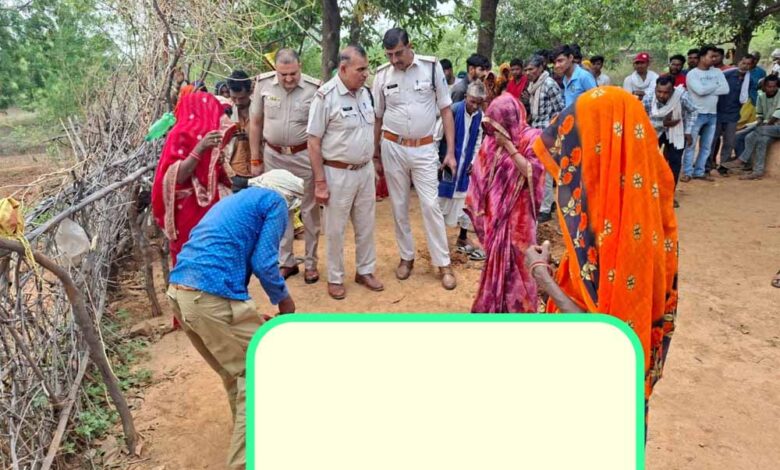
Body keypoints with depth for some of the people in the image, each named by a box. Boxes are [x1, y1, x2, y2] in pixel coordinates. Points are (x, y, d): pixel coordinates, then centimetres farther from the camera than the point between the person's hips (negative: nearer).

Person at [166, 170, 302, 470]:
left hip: (179, 293, 9)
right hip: (212, 298, -9)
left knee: (235, 372, 24)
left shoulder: (234, 200, 29)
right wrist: (283, 299, 11)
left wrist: (250, 318, 36)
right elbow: (263, 262, -7)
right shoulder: (275, 202, 4)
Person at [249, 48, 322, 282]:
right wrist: (255, 159, 4)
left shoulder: (314, 88, -12)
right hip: (273, 156, 2)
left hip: (305, 156, -2)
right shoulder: (263, 84, -5)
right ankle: (286, 261, 25)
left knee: (309, 210, 7)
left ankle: (310, 263, 21)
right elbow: (255, 123, 4)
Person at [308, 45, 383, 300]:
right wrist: (320, 182, -15)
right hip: (338, 174, -6)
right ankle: (335, 278, 23)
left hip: (365, 170, 6)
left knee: (366, 225, 16)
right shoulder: (325, 96, -15)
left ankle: (365, 271, 32)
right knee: (335, 229, 7)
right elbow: (313, 142, -14)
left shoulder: (364, 92, 5)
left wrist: (372, 164, 14)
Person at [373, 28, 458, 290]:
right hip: (392, 147, 2)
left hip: (424, 148, -2)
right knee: (399, 206, 10)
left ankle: (443, 264, 8)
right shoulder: (382, 75, -1)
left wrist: (451, 152, -6)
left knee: (430, 205, -2)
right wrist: (374, 154, 10)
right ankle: (406, 257, 25)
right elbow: (377, 118, 8)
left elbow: (446, 110, -2)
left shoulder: (432, 67, -6)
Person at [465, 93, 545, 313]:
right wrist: (479, 209, 7)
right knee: (496, 262, 14)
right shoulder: (492, 140, 4)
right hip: (494, 212, 5)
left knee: (516, 263, 0)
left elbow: (532, 173, -20)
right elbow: (482, 176, 9)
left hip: (517, 215, -5)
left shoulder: (531, 139, -9)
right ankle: (493, 306, 29)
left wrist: (509, 146, -22)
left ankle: (518, 307, 16)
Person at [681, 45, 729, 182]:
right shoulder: (692, 74, -6)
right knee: (690, 145, -3)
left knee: (706, 146, 9)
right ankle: (687, 172, 4)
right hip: (696, 114, -5)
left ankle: (699, 172, 16)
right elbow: (701, 90, -19)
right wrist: (716, 85, -4)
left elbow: (726, 89, -2)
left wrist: (707, 90, -10)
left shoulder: (717, 72, 9)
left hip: (712, 115, 6)